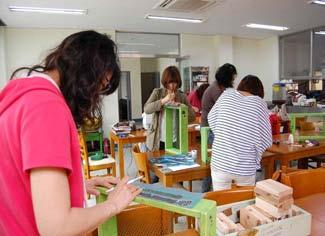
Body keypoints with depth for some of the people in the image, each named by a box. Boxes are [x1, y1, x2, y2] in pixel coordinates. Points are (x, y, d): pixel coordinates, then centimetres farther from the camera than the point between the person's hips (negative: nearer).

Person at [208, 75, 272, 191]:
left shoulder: (227, 94, 0)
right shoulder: (259, 103, -5)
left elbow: (211, 118, 11)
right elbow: (265, 139, -5)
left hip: (220, 162, 1)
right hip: (246, 167, -1)